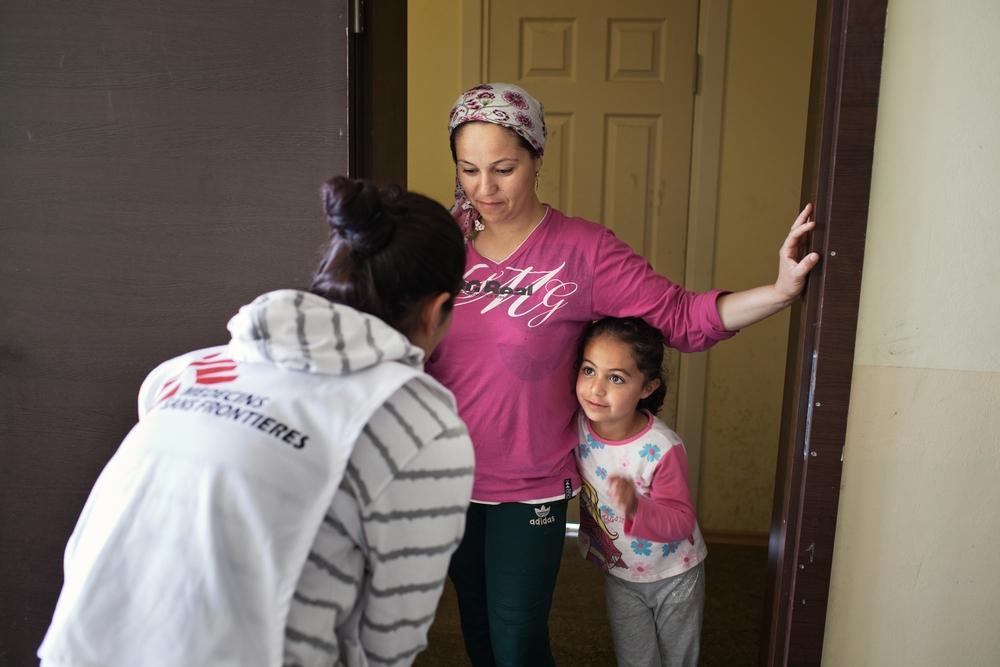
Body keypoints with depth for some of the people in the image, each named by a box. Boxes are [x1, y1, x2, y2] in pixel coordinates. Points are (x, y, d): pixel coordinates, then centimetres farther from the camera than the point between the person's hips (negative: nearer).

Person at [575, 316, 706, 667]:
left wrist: (637, 508, -43)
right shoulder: (578, 425, -21)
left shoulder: (662, 449, -32)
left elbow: (681, 520, -27)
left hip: (674, 576, -3)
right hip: (619, 573, 3)